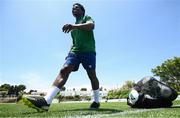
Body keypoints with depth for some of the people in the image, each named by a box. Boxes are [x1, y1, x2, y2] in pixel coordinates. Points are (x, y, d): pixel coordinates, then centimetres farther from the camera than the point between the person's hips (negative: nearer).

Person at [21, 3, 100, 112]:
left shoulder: (87, 18, 11)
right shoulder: (73, 28, 31)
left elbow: (91, 25, -14)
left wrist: (75, 26, -30)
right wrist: (70, 52, 16)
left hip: (88, 50, -4)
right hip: (75, 51, 5)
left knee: (92, 74, -10)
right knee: (64, 70, -17)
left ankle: (96, 101, 10)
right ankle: (46, 101, -33)